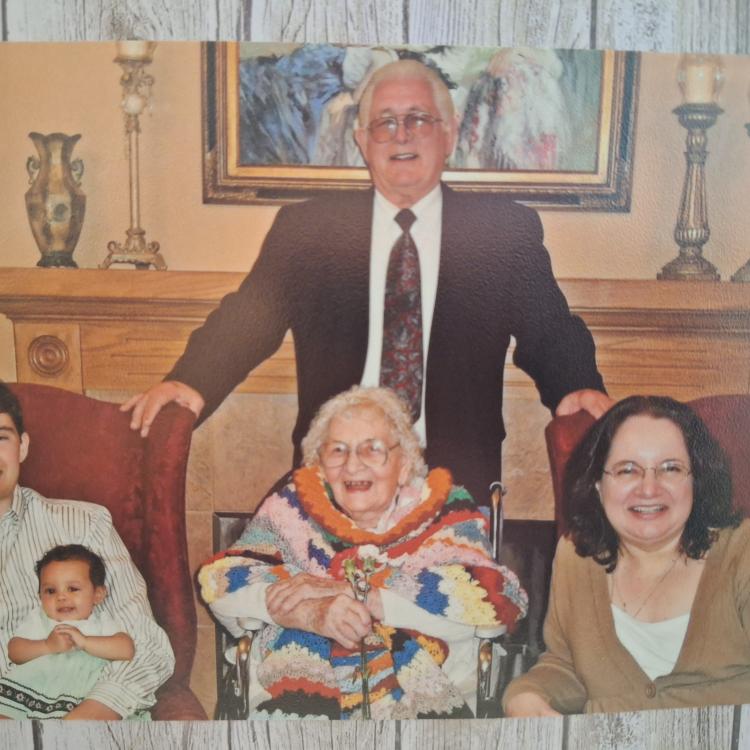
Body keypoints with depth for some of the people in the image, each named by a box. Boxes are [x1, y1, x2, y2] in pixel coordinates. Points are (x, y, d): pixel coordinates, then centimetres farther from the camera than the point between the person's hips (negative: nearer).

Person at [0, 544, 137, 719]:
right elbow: (15, 651, 8)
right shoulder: (38, 619, 21)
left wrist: (84, 641, -10)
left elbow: (127, 650, -1)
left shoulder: (101, 622, 16)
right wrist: (48, 646, -9)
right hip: (24, 689, 2)